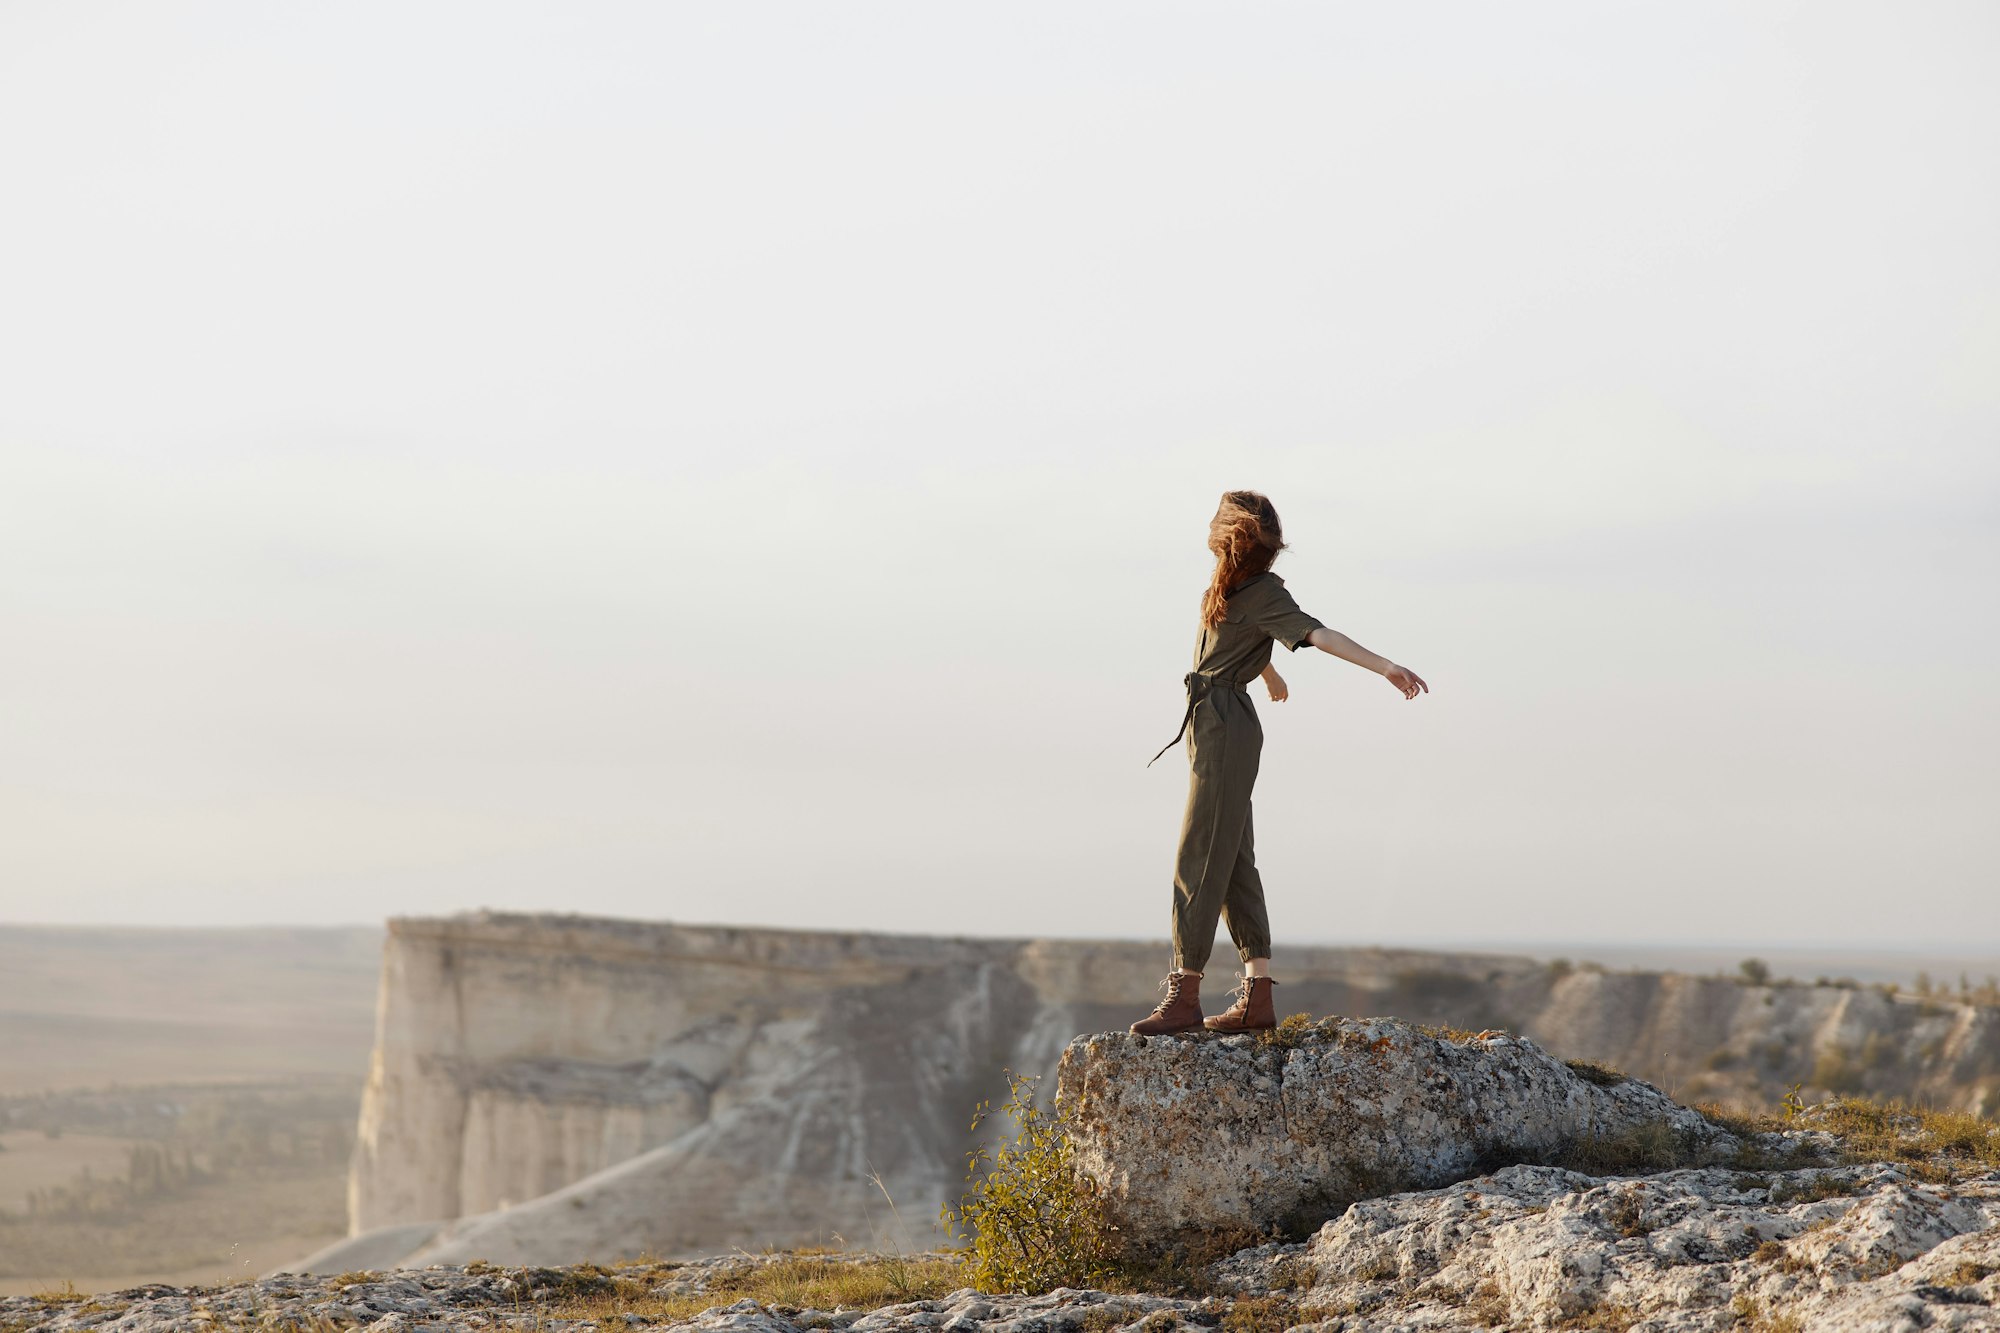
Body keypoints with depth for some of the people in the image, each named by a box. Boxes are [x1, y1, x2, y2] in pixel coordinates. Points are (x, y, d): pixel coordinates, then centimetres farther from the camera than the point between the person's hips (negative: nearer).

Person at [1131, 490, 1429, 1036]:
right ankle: (1258, 996, 8)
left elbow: (1318, 634, -22)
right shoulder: (1234, 585, 14)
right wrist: (1271, 676, 52)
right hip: (1211, 721, 9)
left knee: (1200, 860, -9)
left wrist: (1387, 668, -32)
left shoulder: (1263, 594, -13)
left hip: (1226, 725, -9)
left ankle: (1184, 994, -8)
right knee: (1233, 863, 7)